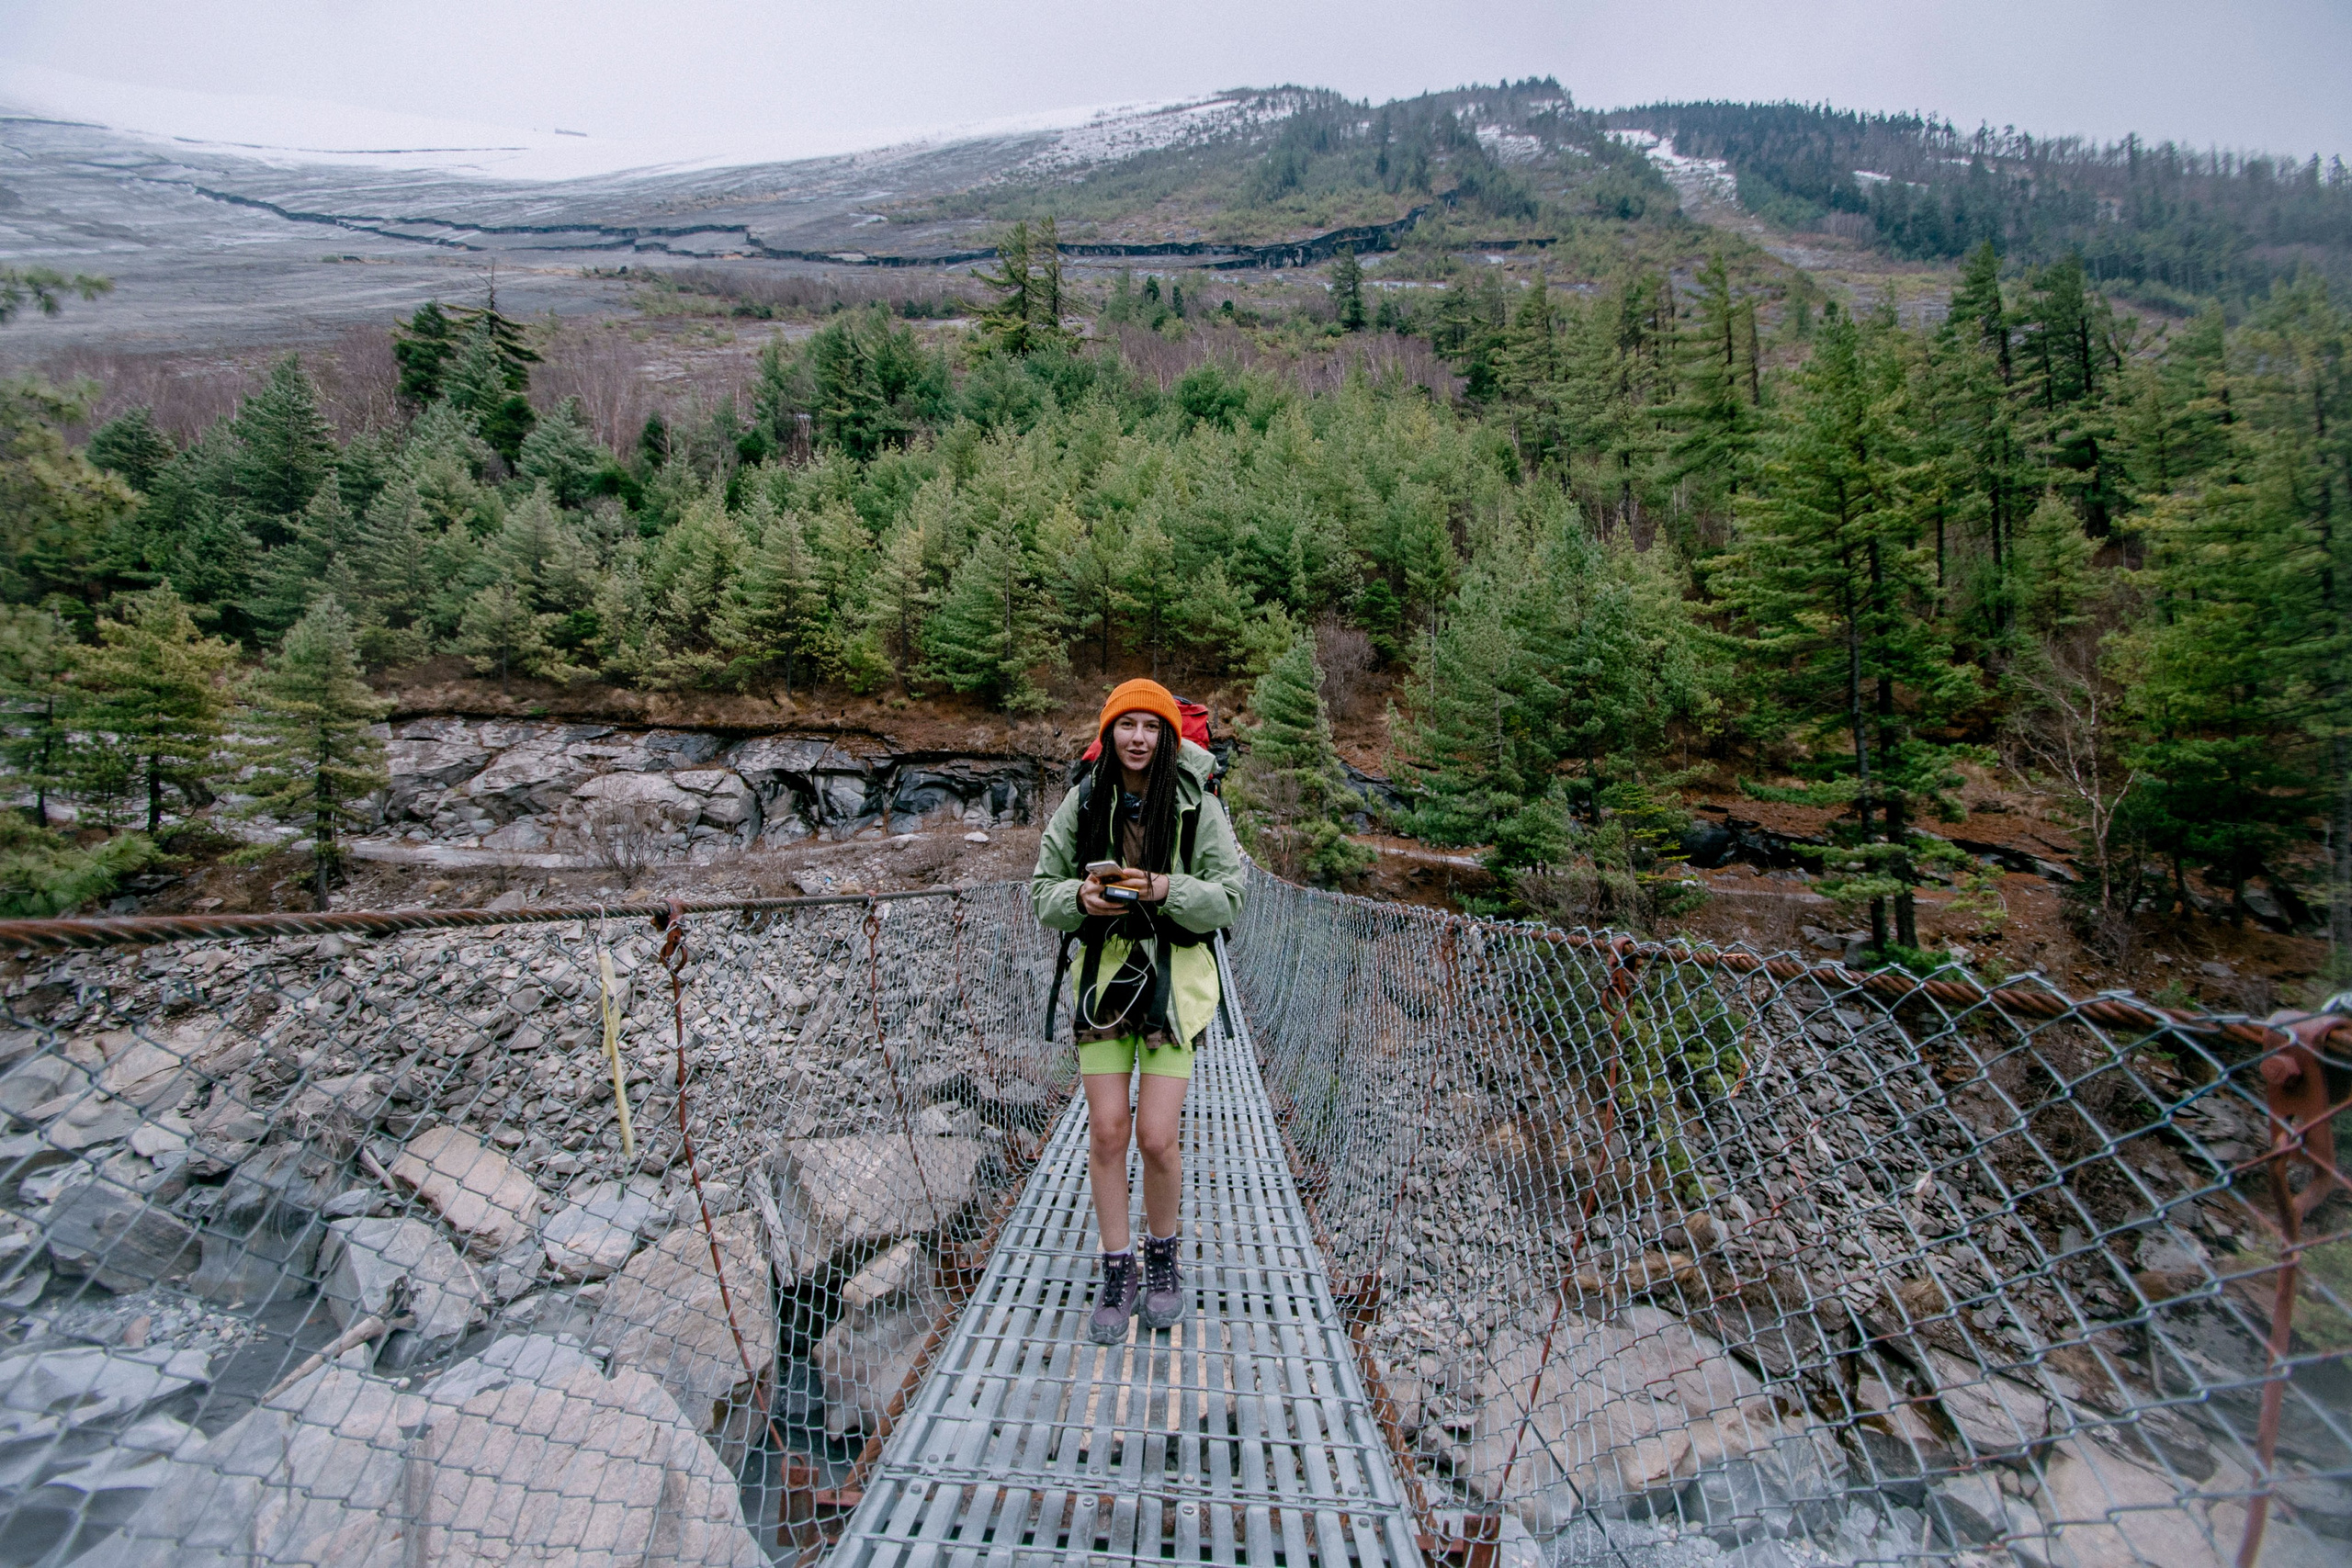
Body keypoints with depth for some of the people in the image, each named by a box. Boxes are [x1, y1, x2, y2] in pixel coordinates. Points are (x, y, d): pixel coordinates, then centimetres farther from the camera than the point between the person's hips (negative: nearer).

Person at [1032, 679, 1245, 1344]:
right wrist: (1080, 897, -17)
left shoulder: (1197, 806, -4)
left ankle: (1162, 1258, 26)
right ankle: (1117, 1270, 23)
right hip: (1103, 973, 2)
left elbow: (1227, 900, -5)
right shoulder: (1082, 803, 1)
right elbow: (1042, 892, 5)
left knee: (1156, 1137, -3)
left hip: (1172, 977, -2)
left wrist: (1164, 889, -22)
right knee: (1106, 1133, 2)